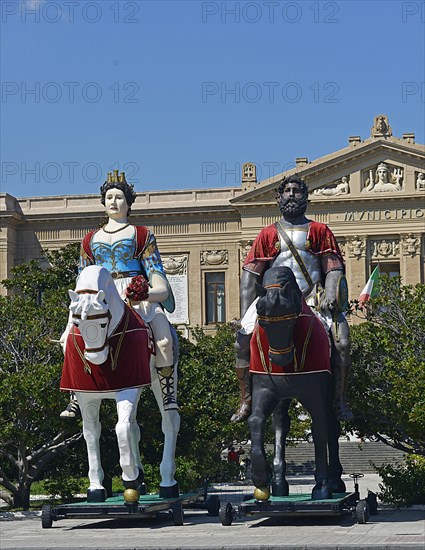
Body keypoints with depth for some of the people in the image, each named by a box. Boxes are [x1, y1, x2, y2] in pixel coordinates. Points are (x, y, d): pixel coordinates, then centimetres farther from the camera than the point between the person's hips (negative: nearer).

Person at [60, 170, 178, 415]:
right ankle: (76, 397, -9)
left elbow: (155, 270, 6)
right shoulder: (91, 239, 23)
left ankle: (169, 395, -18)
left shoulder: (141, 234, 14)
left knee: (164, 340, -30)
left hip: (137, 294, -3)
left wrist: (150, 292, -15)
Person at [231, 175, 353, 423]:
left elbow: (334, 270, 6)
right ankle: (246, 402, -5)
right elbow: (250, 275, 10)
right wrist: (245, 317, 1)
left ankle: (340, 401, -10)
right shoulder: (268, 234, 15)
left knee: (342, 342, -23)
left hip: (313, 298, -1)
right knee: (243, 342, -18)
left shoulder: (319, 231, 13)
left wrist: (330, 297, -14)